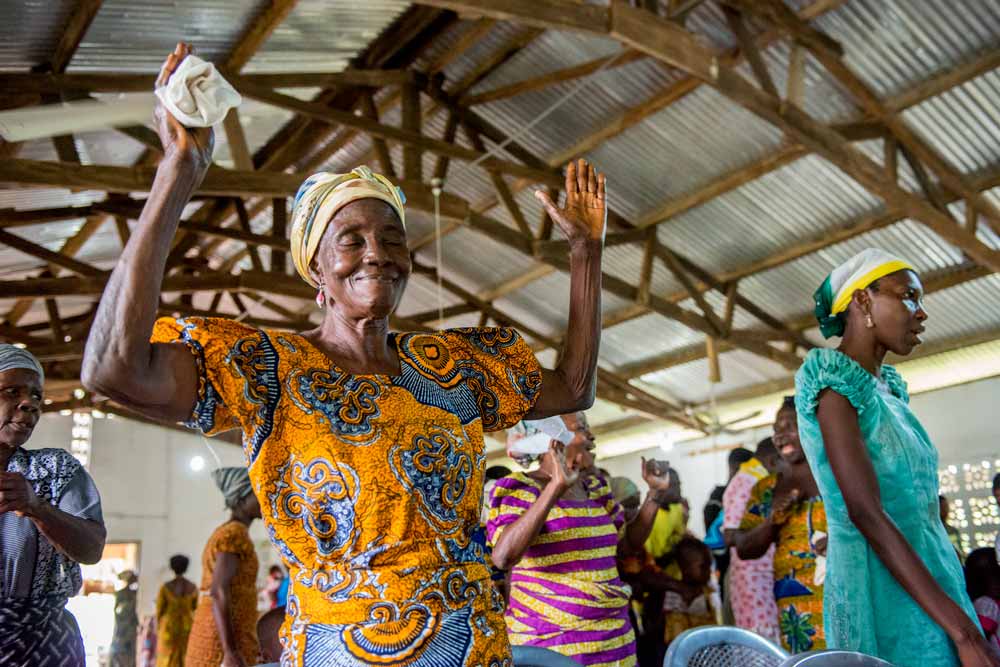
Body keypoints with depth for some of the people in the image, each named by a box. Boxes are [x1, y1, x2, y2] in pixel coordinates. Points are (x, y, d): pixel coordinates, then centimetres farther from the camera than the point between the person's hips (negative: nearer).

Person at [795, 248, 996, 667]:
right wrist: (966, 632, -25)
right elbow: (865, 513, -22)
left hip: (931, 582, 8)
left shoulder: (888, 390, 13)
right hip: (884, 593, -8)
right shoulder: (835, 384, -12)